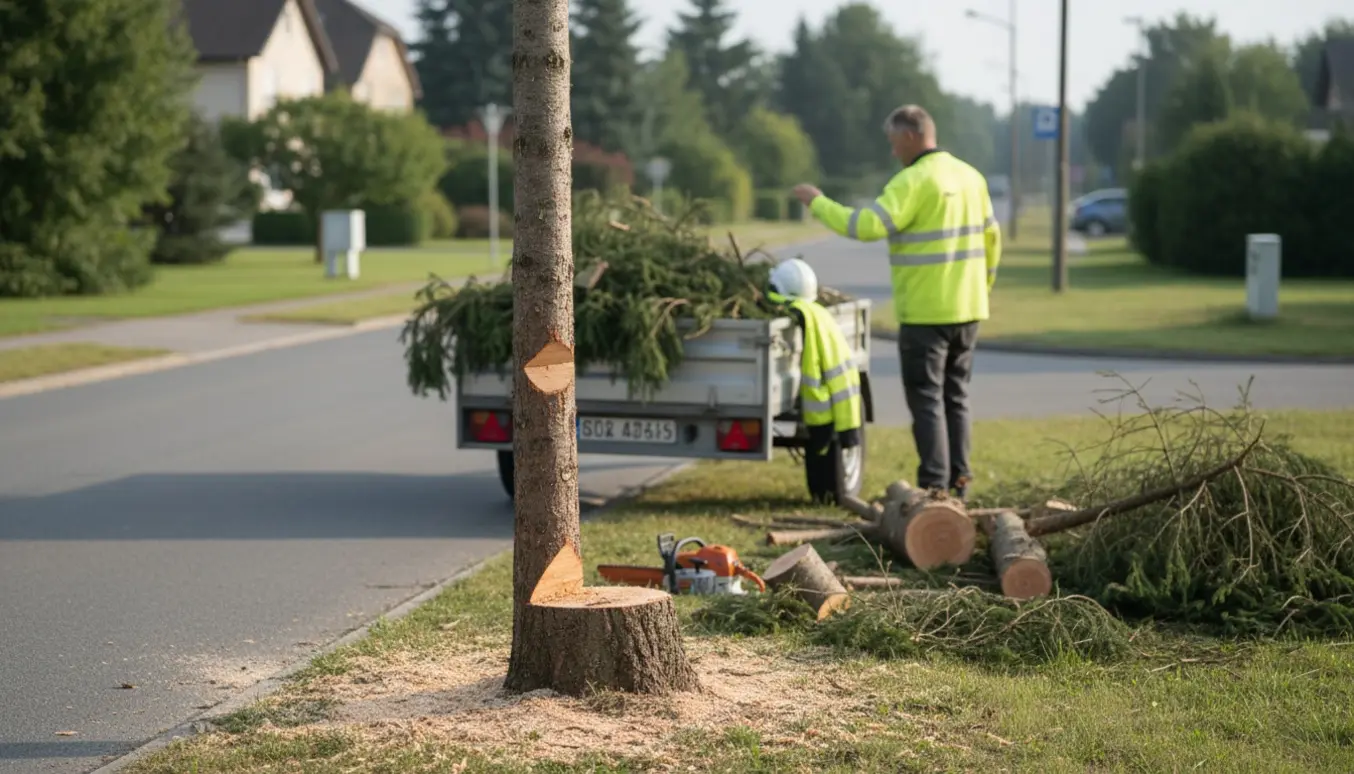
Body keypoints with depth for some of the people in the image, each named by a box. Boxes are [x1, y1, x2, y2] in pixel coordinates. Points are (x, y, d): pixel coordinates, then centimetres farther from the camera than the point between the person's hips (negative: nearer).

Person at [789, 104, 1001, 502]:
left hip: (926, 312, -8)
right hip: (967, 308, 8)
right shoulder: (971, 176, 10)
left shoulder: (914, 181, -15)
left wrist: (818, 203, -12)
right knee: (955, 395, 15)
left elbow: (866, 226, -23)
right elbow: (990, 237, 16)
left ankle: (935, 483, -4)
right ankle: (958, 480, 16)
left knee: (926, 398, -2)